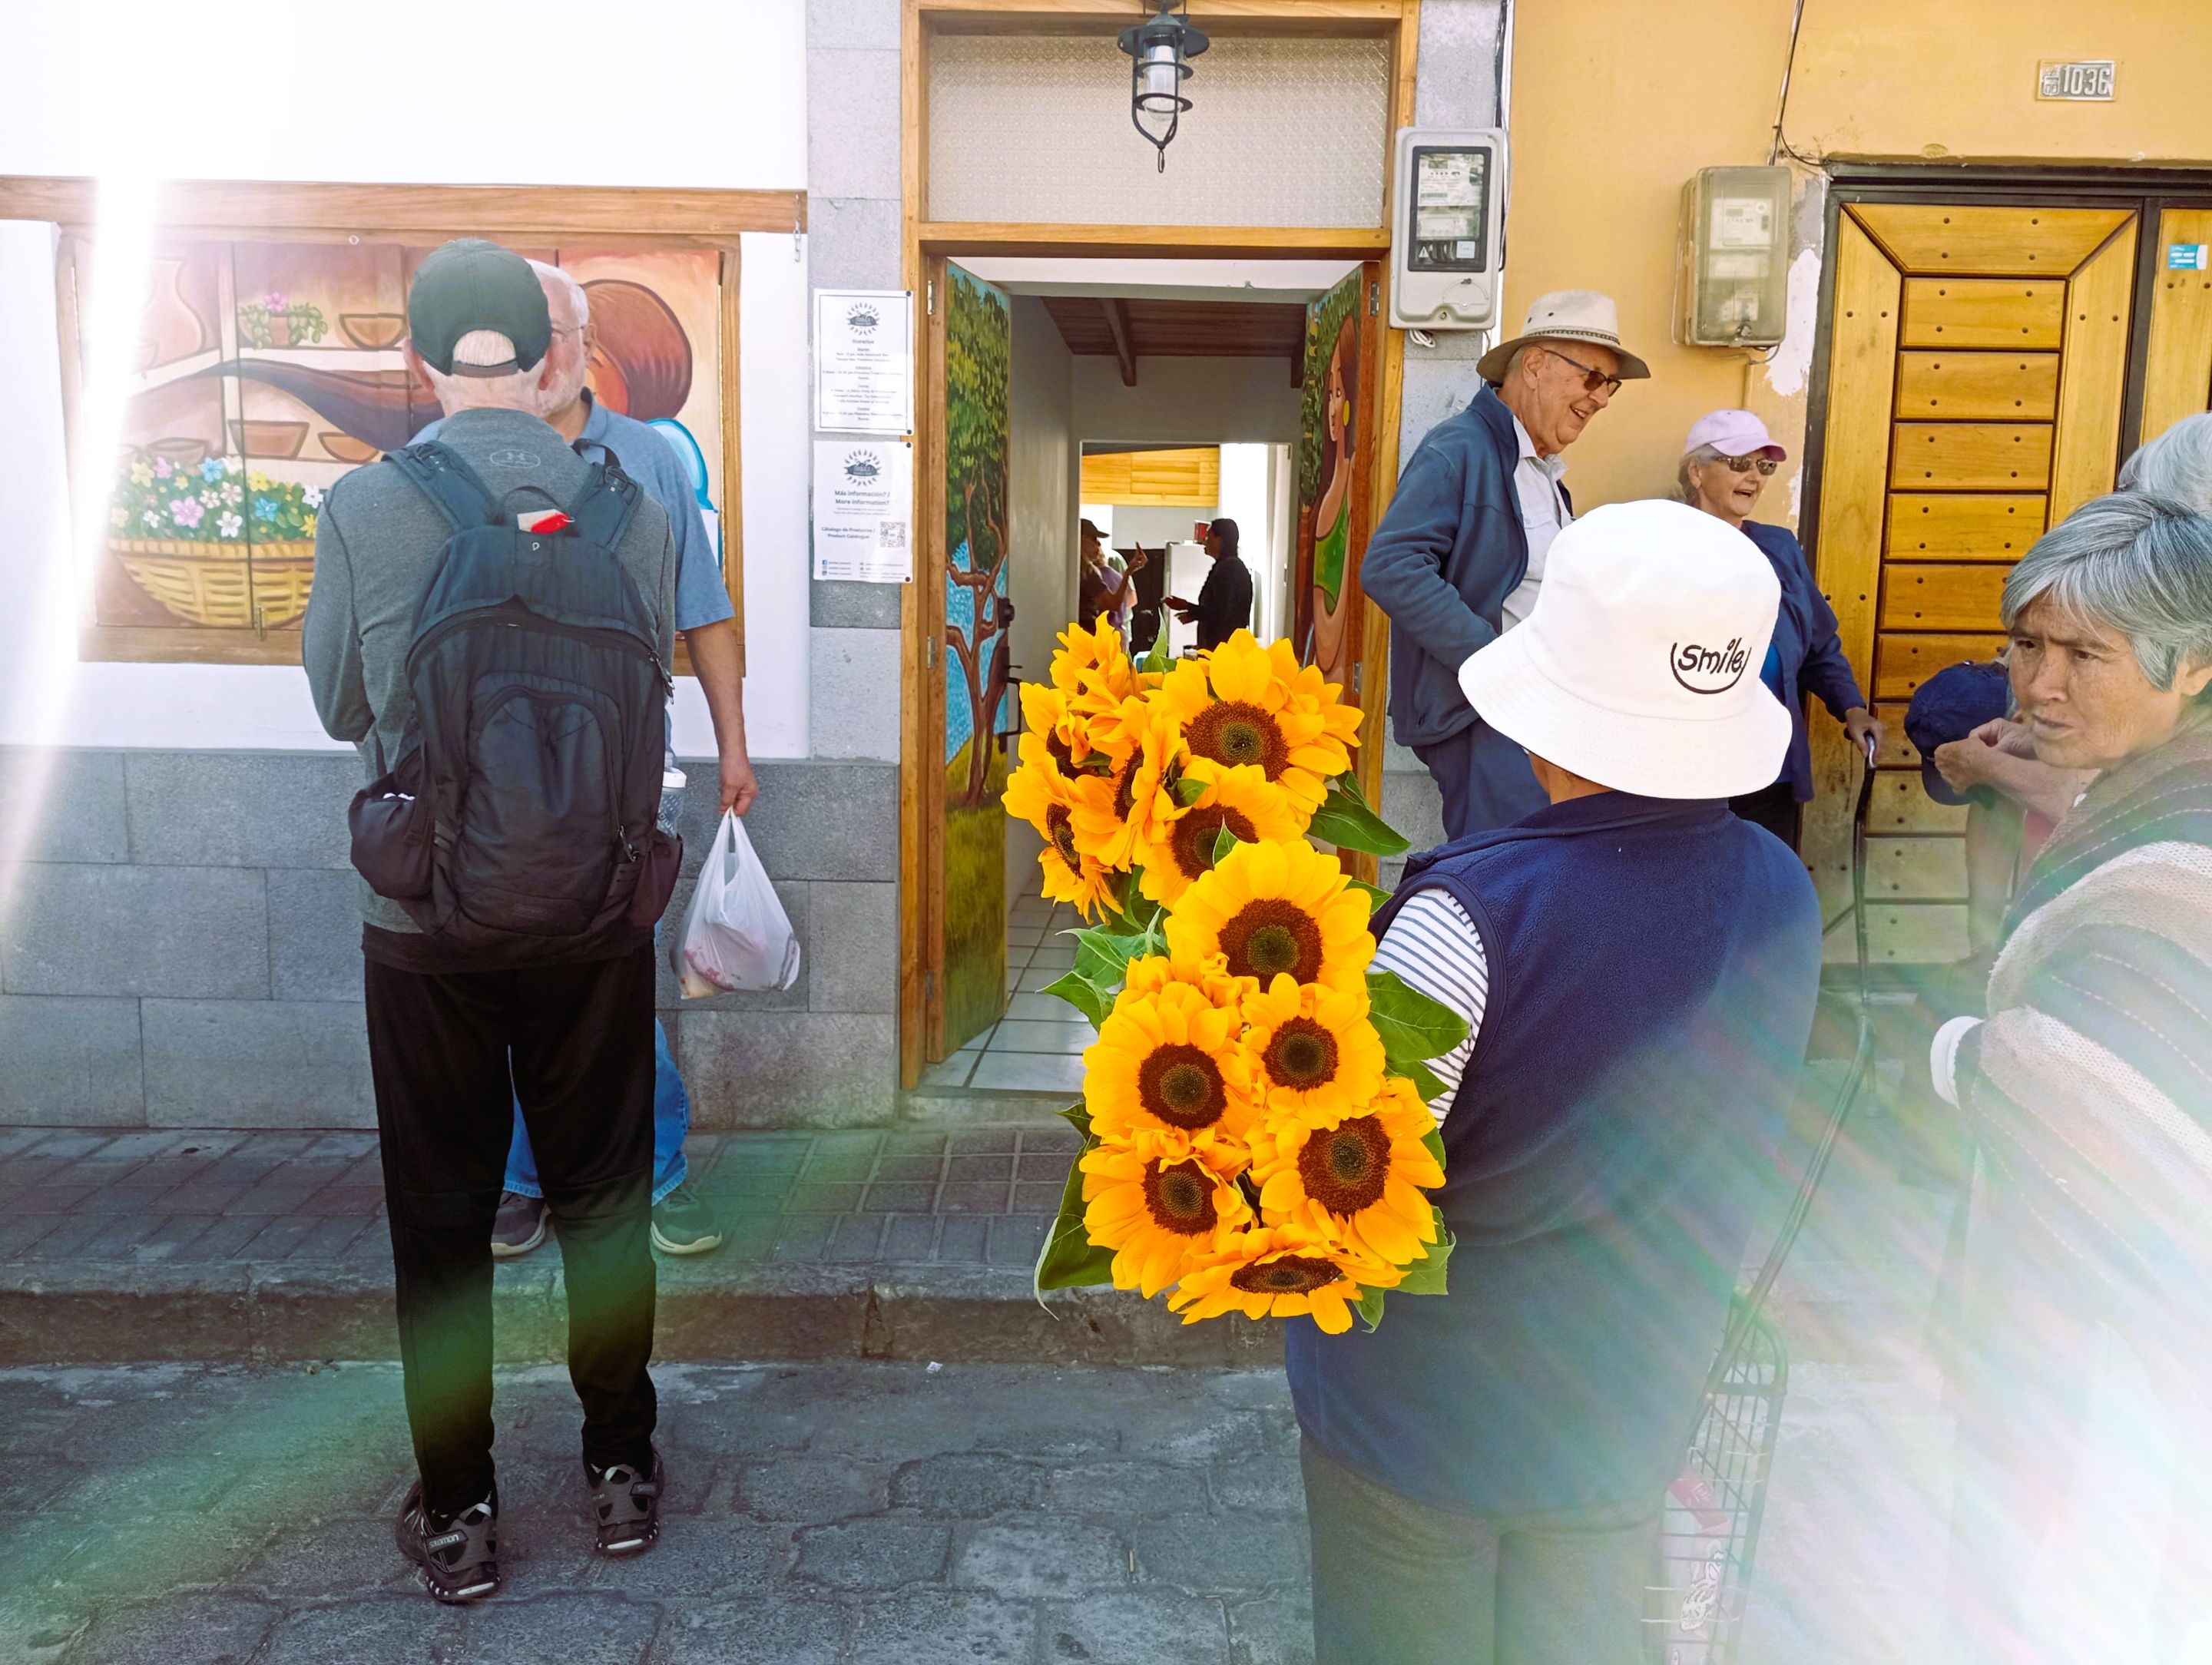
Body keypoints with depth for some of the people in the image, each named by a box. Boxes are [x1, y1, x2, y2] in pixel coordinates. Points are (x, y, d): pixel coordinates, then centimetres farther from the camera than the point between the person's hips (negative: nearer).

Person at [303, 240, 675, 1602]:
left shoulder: (365, 509, -10)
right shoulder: (634, 514, -6)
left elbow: (339, 705, 4)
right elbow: (653, 690, 4)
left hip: (429, 924, -1)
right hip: (600, 916, 1)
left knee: (442, 1213, 13)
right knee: (602, 1195, 16)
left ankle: (457, 1512, 25)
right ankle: (623, 1468, 30)